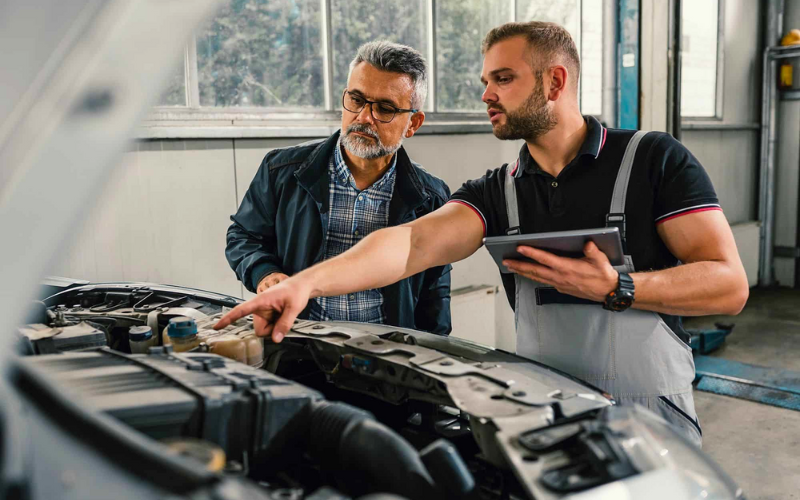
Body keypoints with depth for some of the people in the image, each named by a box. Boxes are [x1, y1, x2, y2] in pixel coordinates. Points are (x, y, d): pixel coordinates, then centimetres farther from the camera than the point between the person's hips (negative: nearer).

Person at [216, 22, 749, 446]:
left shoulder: (653, 158, -7)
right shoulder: (497, 191, 2)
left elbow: (729, 284, -11)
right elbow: (414, 241, -16)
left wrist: (616, 289, -25)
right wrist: (308, 281, -31)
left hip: (651, 419, -2)